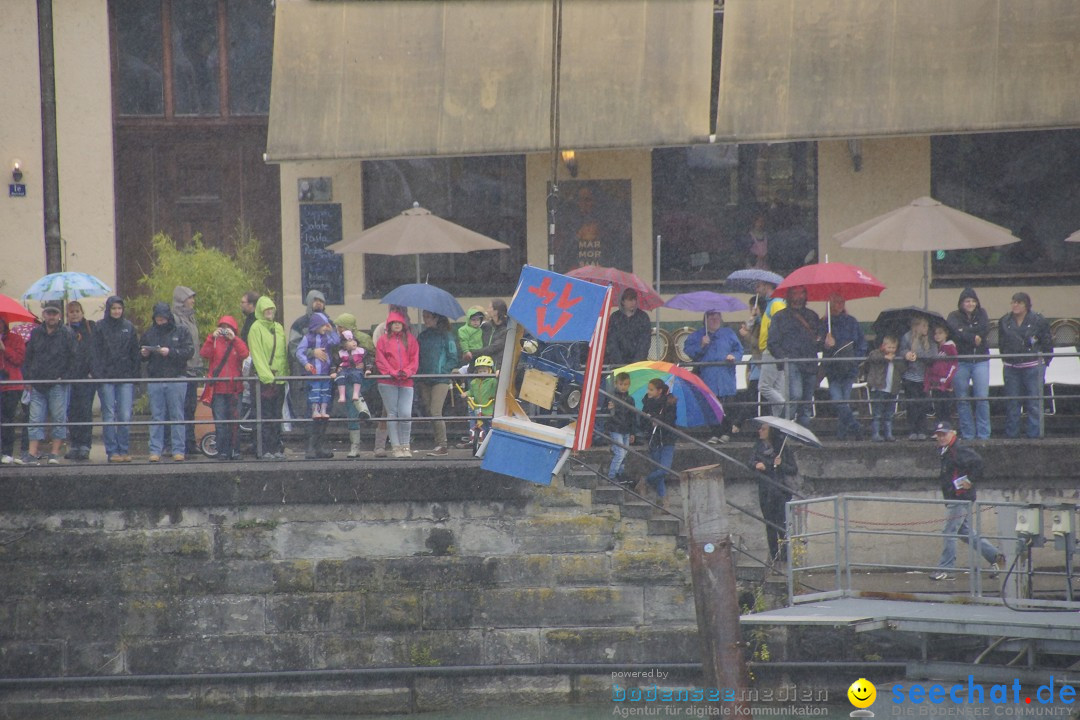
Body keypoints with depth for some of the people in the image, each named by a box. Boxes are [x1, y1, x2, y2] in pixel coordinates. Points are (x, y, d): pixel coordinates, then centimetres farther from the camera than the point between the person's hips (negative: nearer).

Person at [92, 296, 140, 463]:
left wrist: (135, 373, 4)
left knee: (125, 416, -2)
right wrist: (98, 373, -9)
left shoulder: (128, 327, 10)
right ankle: (112, 451, 3)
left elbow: (135, 353, 12)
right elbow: (96, 353, 0)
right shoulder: (100, 327, 3)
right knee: (109, 416, -1)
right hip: (106, 378, -2)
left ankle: (124, 450, 6)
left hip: (125, 377, 2)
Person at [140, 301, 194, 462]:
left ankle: (178, 450, 4)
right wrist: (144, 354, -5)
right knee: (156, 417, 3)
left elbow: (189, 351, -7)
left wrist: (170, 352, -17)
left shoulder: (181, 332, 3)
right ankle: (155, 450, 5)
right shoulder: (149, 334, 12)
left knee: (177, 416, 1)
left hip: (176, 378, -2)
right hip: (155, 380, 2)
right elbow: (140, 356, 18)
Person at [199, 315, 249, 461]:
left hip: (234, 389, 0)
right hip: (218, 390, 0)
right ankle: (222, 451, 0)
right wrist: (212, 337, -16)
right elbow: (204, 353, -8)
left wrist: (234, 338, -17)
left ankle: (235, 451, 6)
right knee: (220, 423, -3)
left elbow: (244, 354, -10)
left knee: (235, 422, 1)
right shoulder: (214, 342, 10)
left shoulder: (238, 343, 11)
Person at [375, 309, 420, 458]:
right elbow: (380, 360, 1)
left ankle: (405, 446, 3)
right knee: (392, 414, -1)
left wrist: (407, 372, -9)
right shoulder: (383, 340, 8)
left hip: (406, 382, 1)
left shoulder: (410, 340, 13)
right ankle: (395, 446, 2)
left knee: (406, 415, -7)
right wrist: (392, 372, -12)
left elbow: (415, 359, 8)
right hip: (388, 382, -1)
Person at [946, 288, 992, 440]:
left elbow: (985, 330, -8)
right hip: (961, 361, -1)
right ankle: (967, 434, 8)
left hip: (980, 360, 1)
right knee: (962, 399, 1)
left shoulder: (981, 314, 10)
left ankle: (983, 434, -1)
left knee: (982, 398, -7)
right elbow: (956, 332, -15)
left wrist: (965, 331, -12)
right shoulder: (954, 317, 4)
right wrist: (973, 338, -18)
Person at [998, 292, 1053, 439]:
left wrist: (1043, 362, -2)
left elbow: (1048, 344, 2)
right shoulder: (1004, 322, 8)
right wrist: (1006, 360, 12)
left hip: (1033, 367, -3)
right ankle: (1011, 434, 12)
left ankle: (1034, 433, 3)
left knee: (1034, 403, -3)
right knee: (1012, 403, 6)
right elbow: (1002, 344, 17)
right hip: (1011, 368, 3)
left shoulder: (1038, 321, -2)